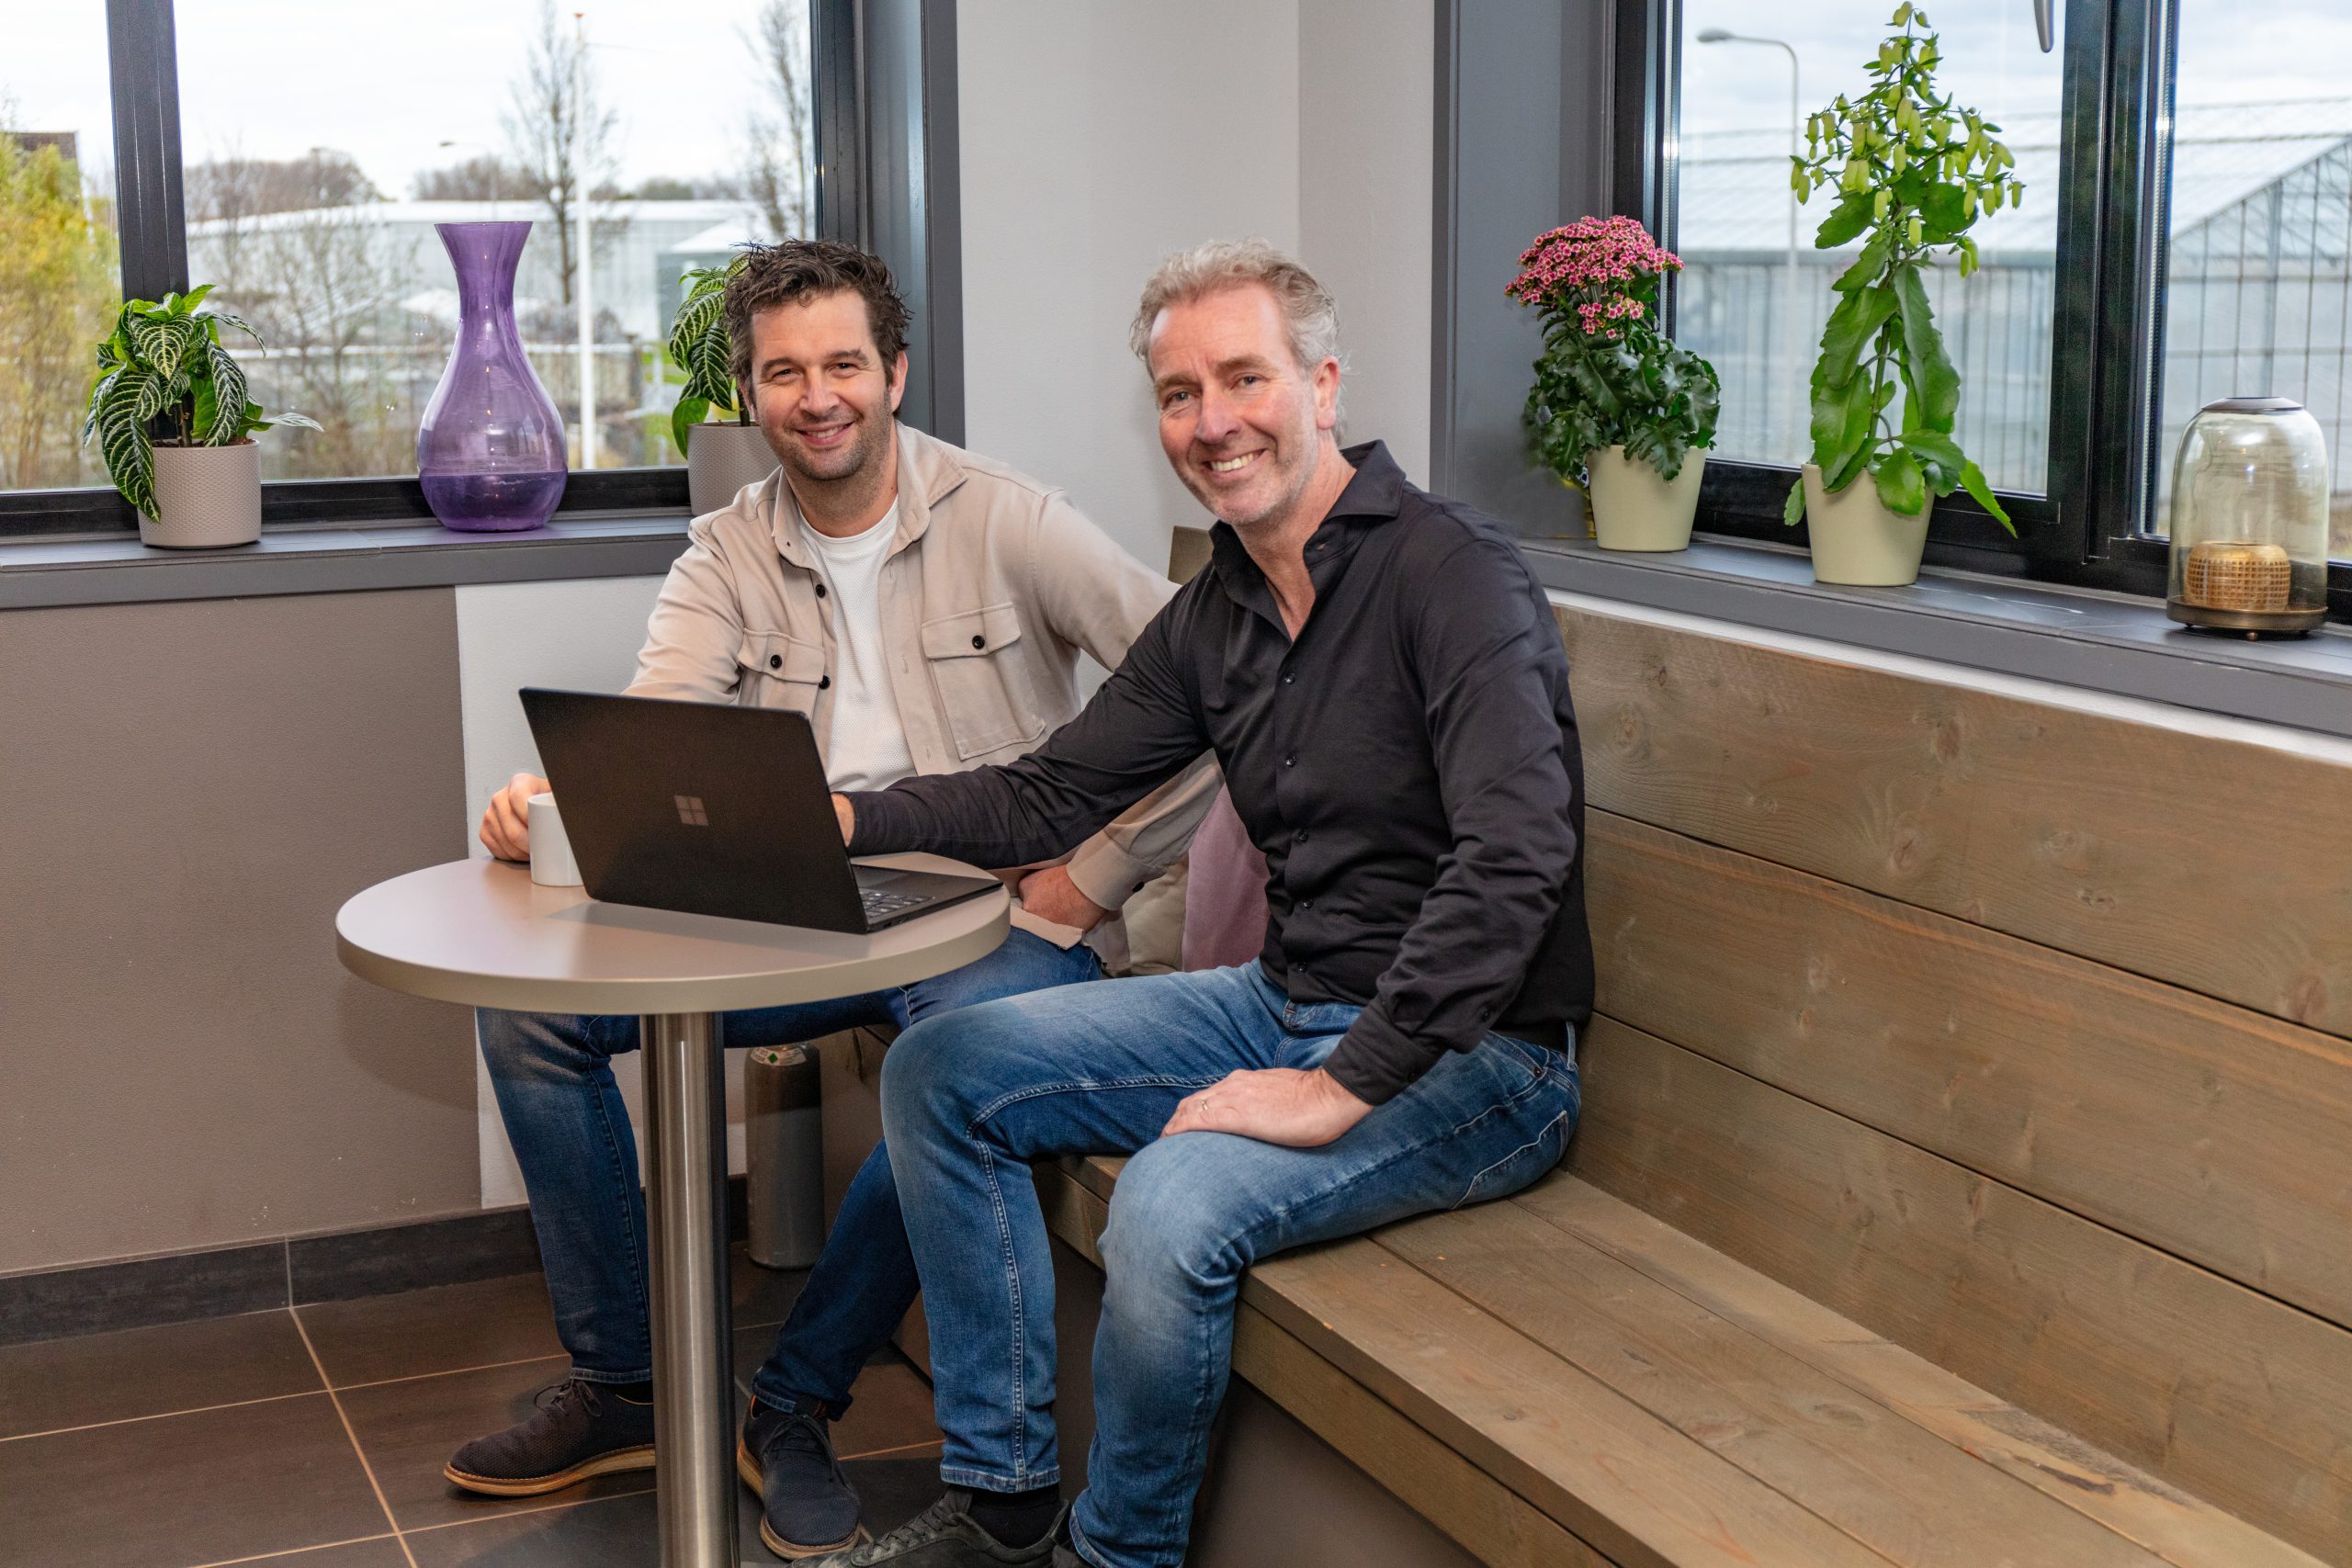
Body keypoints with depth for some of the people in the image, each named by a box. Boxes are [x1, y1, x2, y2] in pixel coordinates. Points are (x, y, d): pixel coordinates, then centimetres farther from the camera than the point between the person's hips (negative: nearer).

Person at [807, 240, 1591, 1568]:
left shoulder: (1450, 568, -17)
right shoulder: (1216, 613, 9)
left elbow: (1516, 858, -28)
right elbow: (1051, 796, 12)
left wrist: (1343, 1087, -29)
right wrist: (843, 818, -5)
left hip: (1476, 1056, -9)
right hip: (1286, 1003, 9)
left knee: (1178, 1202, -33)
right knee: (942, 1071, 3)